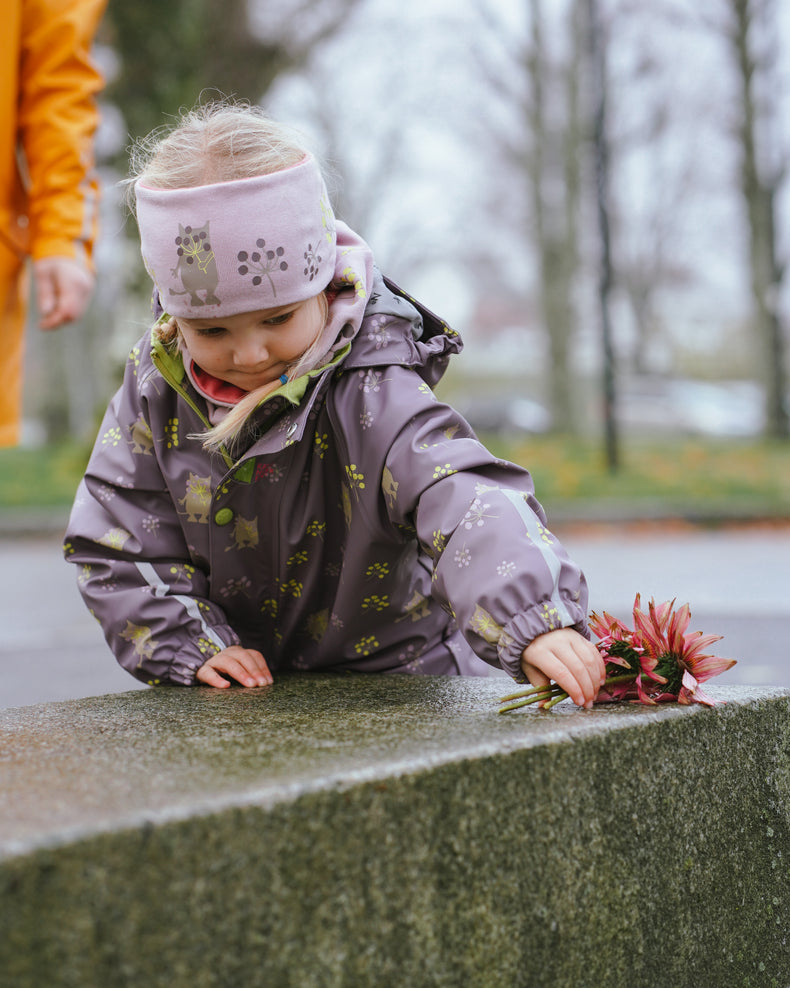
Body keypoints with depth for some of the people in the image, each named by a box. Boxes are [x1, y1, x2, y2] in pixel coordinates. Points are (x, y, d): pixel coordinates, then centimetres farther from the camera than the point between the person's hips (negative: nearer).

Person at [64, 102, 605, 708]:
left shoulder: (373, 395, -20)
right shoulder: (156, 386, -6)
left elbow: (464, 499, -36)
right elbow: (115, 546, 2)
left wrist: (539, 624, -54)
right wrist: (192, 647, -11)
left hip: (395, 683, -3)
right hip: (242, 692, 3)